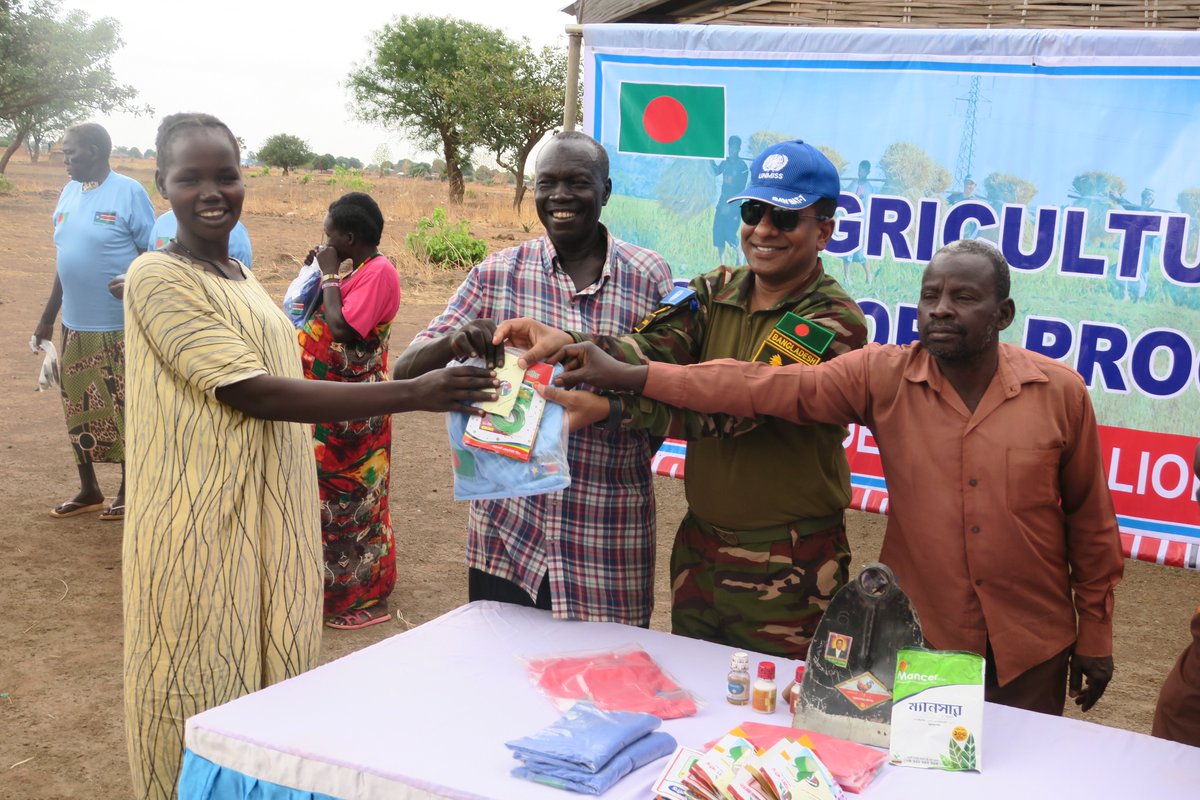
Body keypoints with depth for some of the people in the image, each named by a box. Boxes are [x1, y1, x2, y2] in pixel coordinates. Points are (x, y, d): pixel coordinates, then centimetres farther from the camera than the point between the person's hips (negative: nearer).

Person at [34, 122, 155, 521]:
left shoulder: (128, 192, -10)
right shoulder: (69, 192, 9)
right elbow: (65, 260, 16)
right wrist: (47, 318, 18)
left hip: (120, 327, -7)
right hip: (75, 325, 7)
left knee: (123, 411, 4)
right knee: (78, 409, 13)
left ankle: (128, 490, 18)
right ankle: (88, 490, 27)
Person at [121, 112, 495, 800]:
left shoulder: (242, 277, 12)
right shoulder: (158, 278, -14)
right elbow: (255, 393, -22)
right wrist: (412, 394, -26)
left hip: (271, 527, 8)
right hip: (203, 534, -8)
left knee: (269, 685, 15)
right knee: (207, 705, 2)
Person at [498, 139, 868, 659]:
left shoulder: (834, 321, -15)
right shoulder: (716, 292, 5)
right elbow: (655, 351, -12)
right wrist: (566, 342, -32)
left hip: (786, 571, -6)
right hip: (699, 549, 6)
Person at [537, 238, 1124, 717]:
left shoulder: (1061, 392, -7)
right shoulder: (882, 377, -8)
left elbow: (1089, 520, 1)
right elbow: (768, 388, -17)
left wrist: (1094, 635, 5)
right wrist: (628, 376, -25)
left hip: (1032, 654, 0)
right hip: (917, 640, 0)